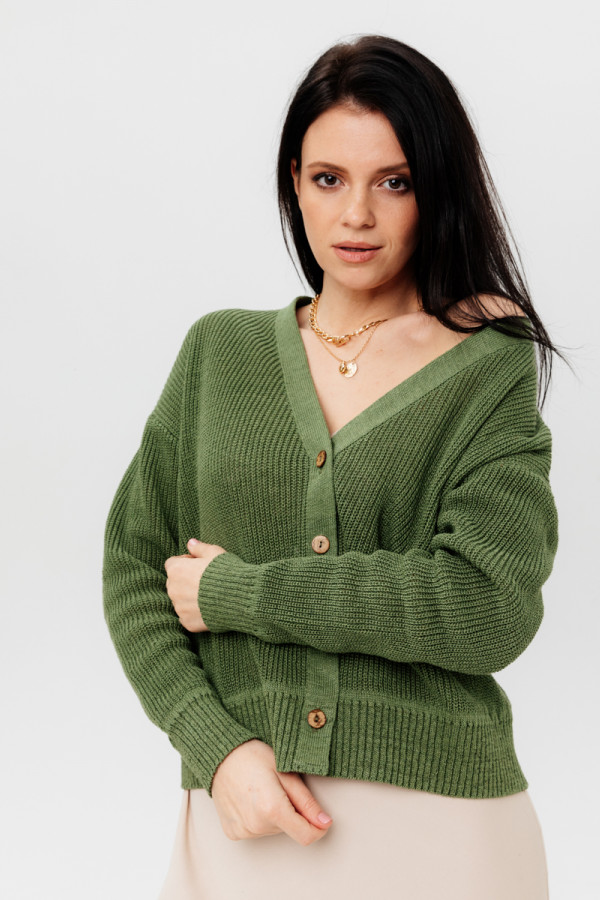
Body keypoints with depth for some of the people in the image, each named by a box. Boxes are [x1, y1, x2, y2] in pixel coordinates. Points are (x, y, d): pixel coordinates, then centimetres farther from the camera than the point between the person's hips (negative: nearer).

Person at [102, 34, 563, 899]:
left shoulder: (491, 374, -3)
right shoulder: (220, 351, 6)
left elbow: (490, 606, -15)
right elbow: (134, 561, 4)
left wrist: (236, 591, -11)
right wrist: (219, 746, -10)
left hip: (436, 826, -2)